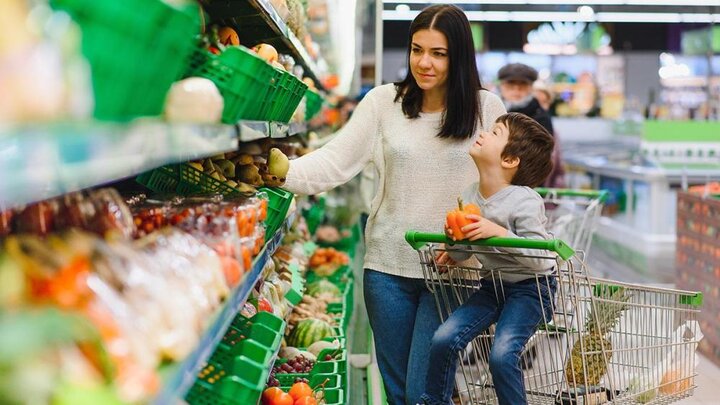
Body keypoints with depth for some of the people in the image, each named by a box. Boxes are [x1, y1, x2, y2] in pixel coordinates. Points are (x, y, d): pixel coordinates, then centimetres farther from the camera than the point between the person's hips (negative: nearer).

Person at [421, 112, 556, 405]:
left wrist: (498, 232, -32)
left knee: (502, 355, -23)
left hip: (530, 287, -6)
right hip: (492, 284, 6)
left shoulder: (525, 202, -20)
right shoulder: (468, 197, 1)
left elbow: (538, 258, -24)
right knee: (443, 339, -7)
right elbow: (465, 250, 14)